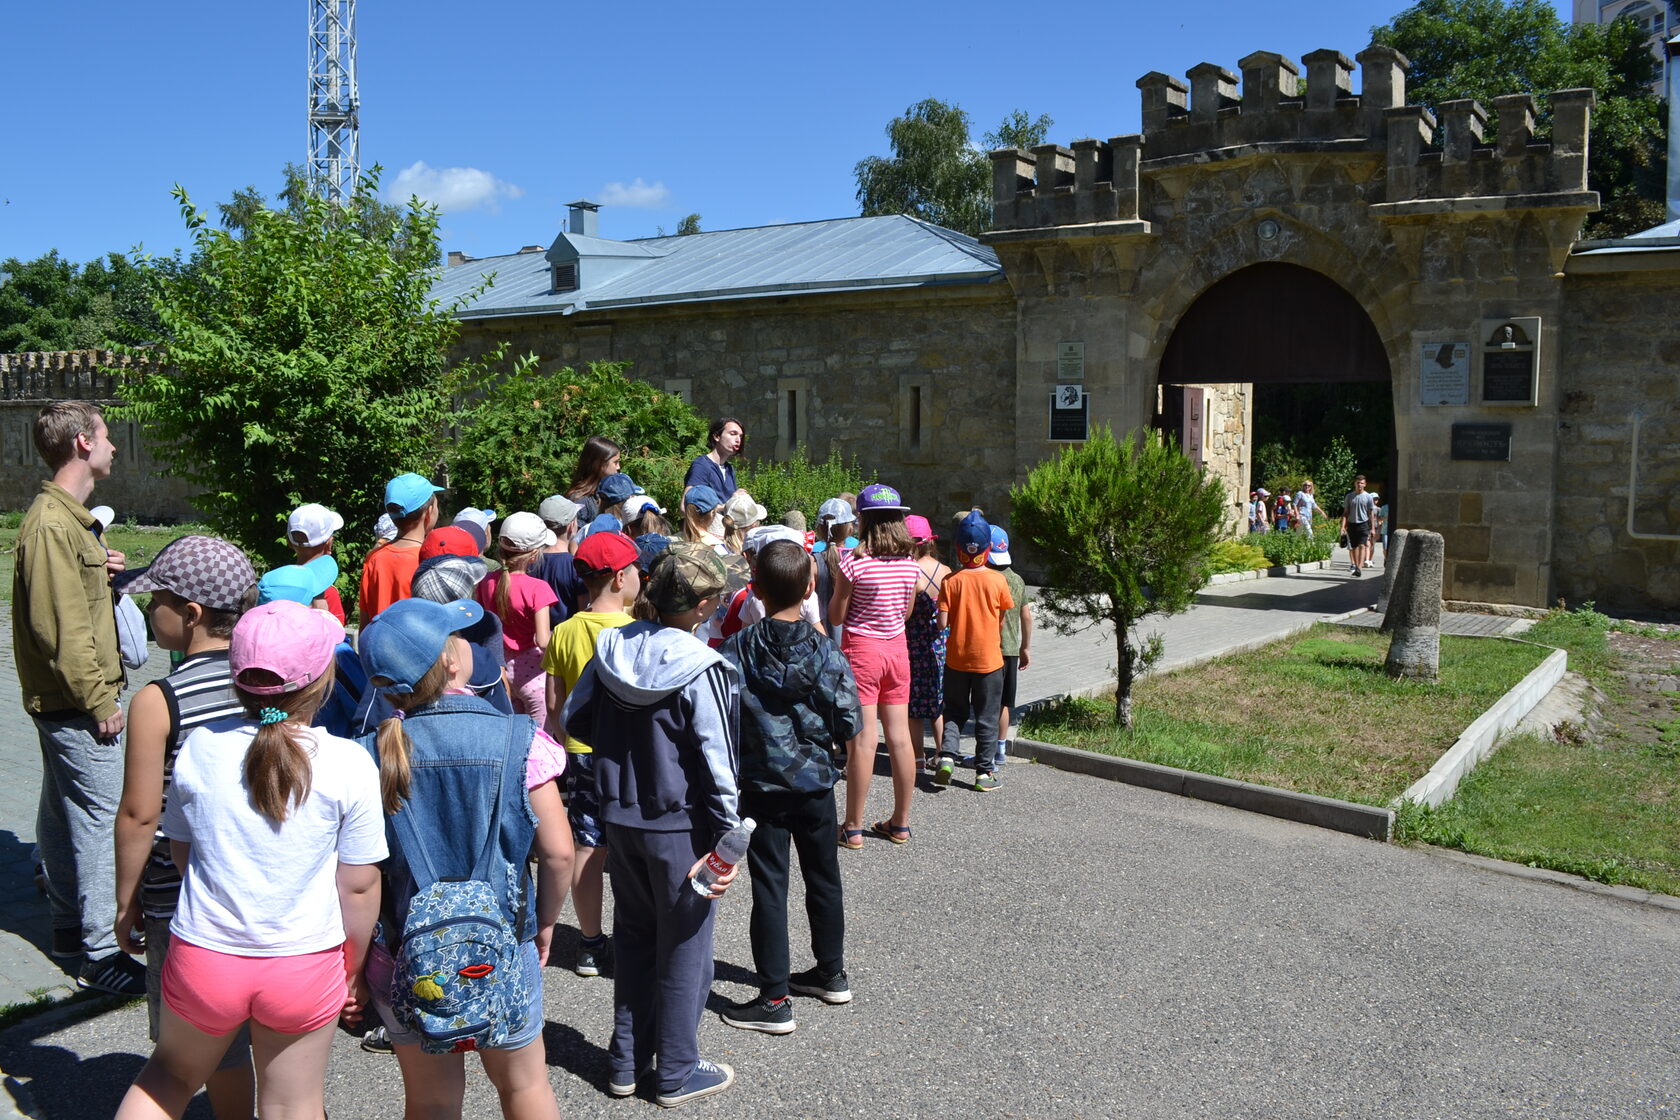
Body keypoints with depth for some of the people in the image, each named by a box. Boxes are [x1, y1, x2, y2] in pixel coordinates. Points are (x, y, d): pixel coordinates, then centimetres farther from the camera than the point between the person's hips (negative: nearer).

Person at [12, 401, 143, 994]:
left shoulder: (67, 517, 14)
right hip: (78, 702, -11)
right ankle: (101, 955, 1)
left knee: (64, 814, 19)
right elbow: (60, 628, -22)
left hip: (64, 701, 11)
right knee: (100, 818, -6)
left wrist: (102, 571, 4)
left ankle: (70, 925, 32)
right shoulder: (52, 525, -20)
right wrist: (99, 702, -19)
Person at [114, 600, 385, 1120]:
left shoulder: (199, 749, -9)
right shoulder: (349, 764, -16)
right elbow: (359, 886, -10)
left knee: (172, 1074, 29)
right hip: (305, 967, -1)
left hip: (203, 957, 2)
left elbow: (182, 853, 4)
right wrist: (353, 970, 6)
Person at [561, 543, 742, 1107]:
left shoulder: (610, 648, -4)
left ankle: (626, 1062, 32)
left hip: (620, 819, 6)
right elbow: (716, 763, -19)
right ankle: (677, 1074, 24)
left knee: (633, 937, 21)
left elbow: (576, 721, 6)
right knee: (683, 950, 11)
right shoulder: (701, 670, -20)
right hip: (680, 828, -5)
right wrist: (728, 838, -12)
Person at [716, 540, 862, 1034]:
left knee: (769, 887, 5)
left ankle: (774, 999, 8)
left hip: (762, 784, -2)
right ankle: (831, 973, 34)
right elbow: (850, 723, -10)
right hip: (816, 781, 2)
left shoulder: (737, 650, -12)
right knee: (824, 878, 18)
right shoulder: (825, 651, -11)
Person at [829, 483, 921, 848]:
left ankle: (853, 827, 4)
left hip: (861, 650, -5)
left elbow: (836, 616, -8)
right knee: (900, 737, 9)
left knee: (862, 739, -3)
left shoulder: (855, 561, -14)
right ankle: (900, 822, 19)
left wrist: (838, 577, 3)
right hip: (897, 649, 5)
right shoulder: (910, 563, 2)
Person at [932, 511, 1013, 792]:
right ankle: (985, 772, 12)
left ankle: (947, 755, -2)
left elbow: (942, 621, -11)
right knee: (987, 717, 9)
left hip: (956, 658, 1)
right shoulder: (998, 580, -8)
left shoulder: (951, 581, -7)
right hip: (989, 658, -1)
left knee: (955, 711, 17)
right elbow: (1002, 620, 2)